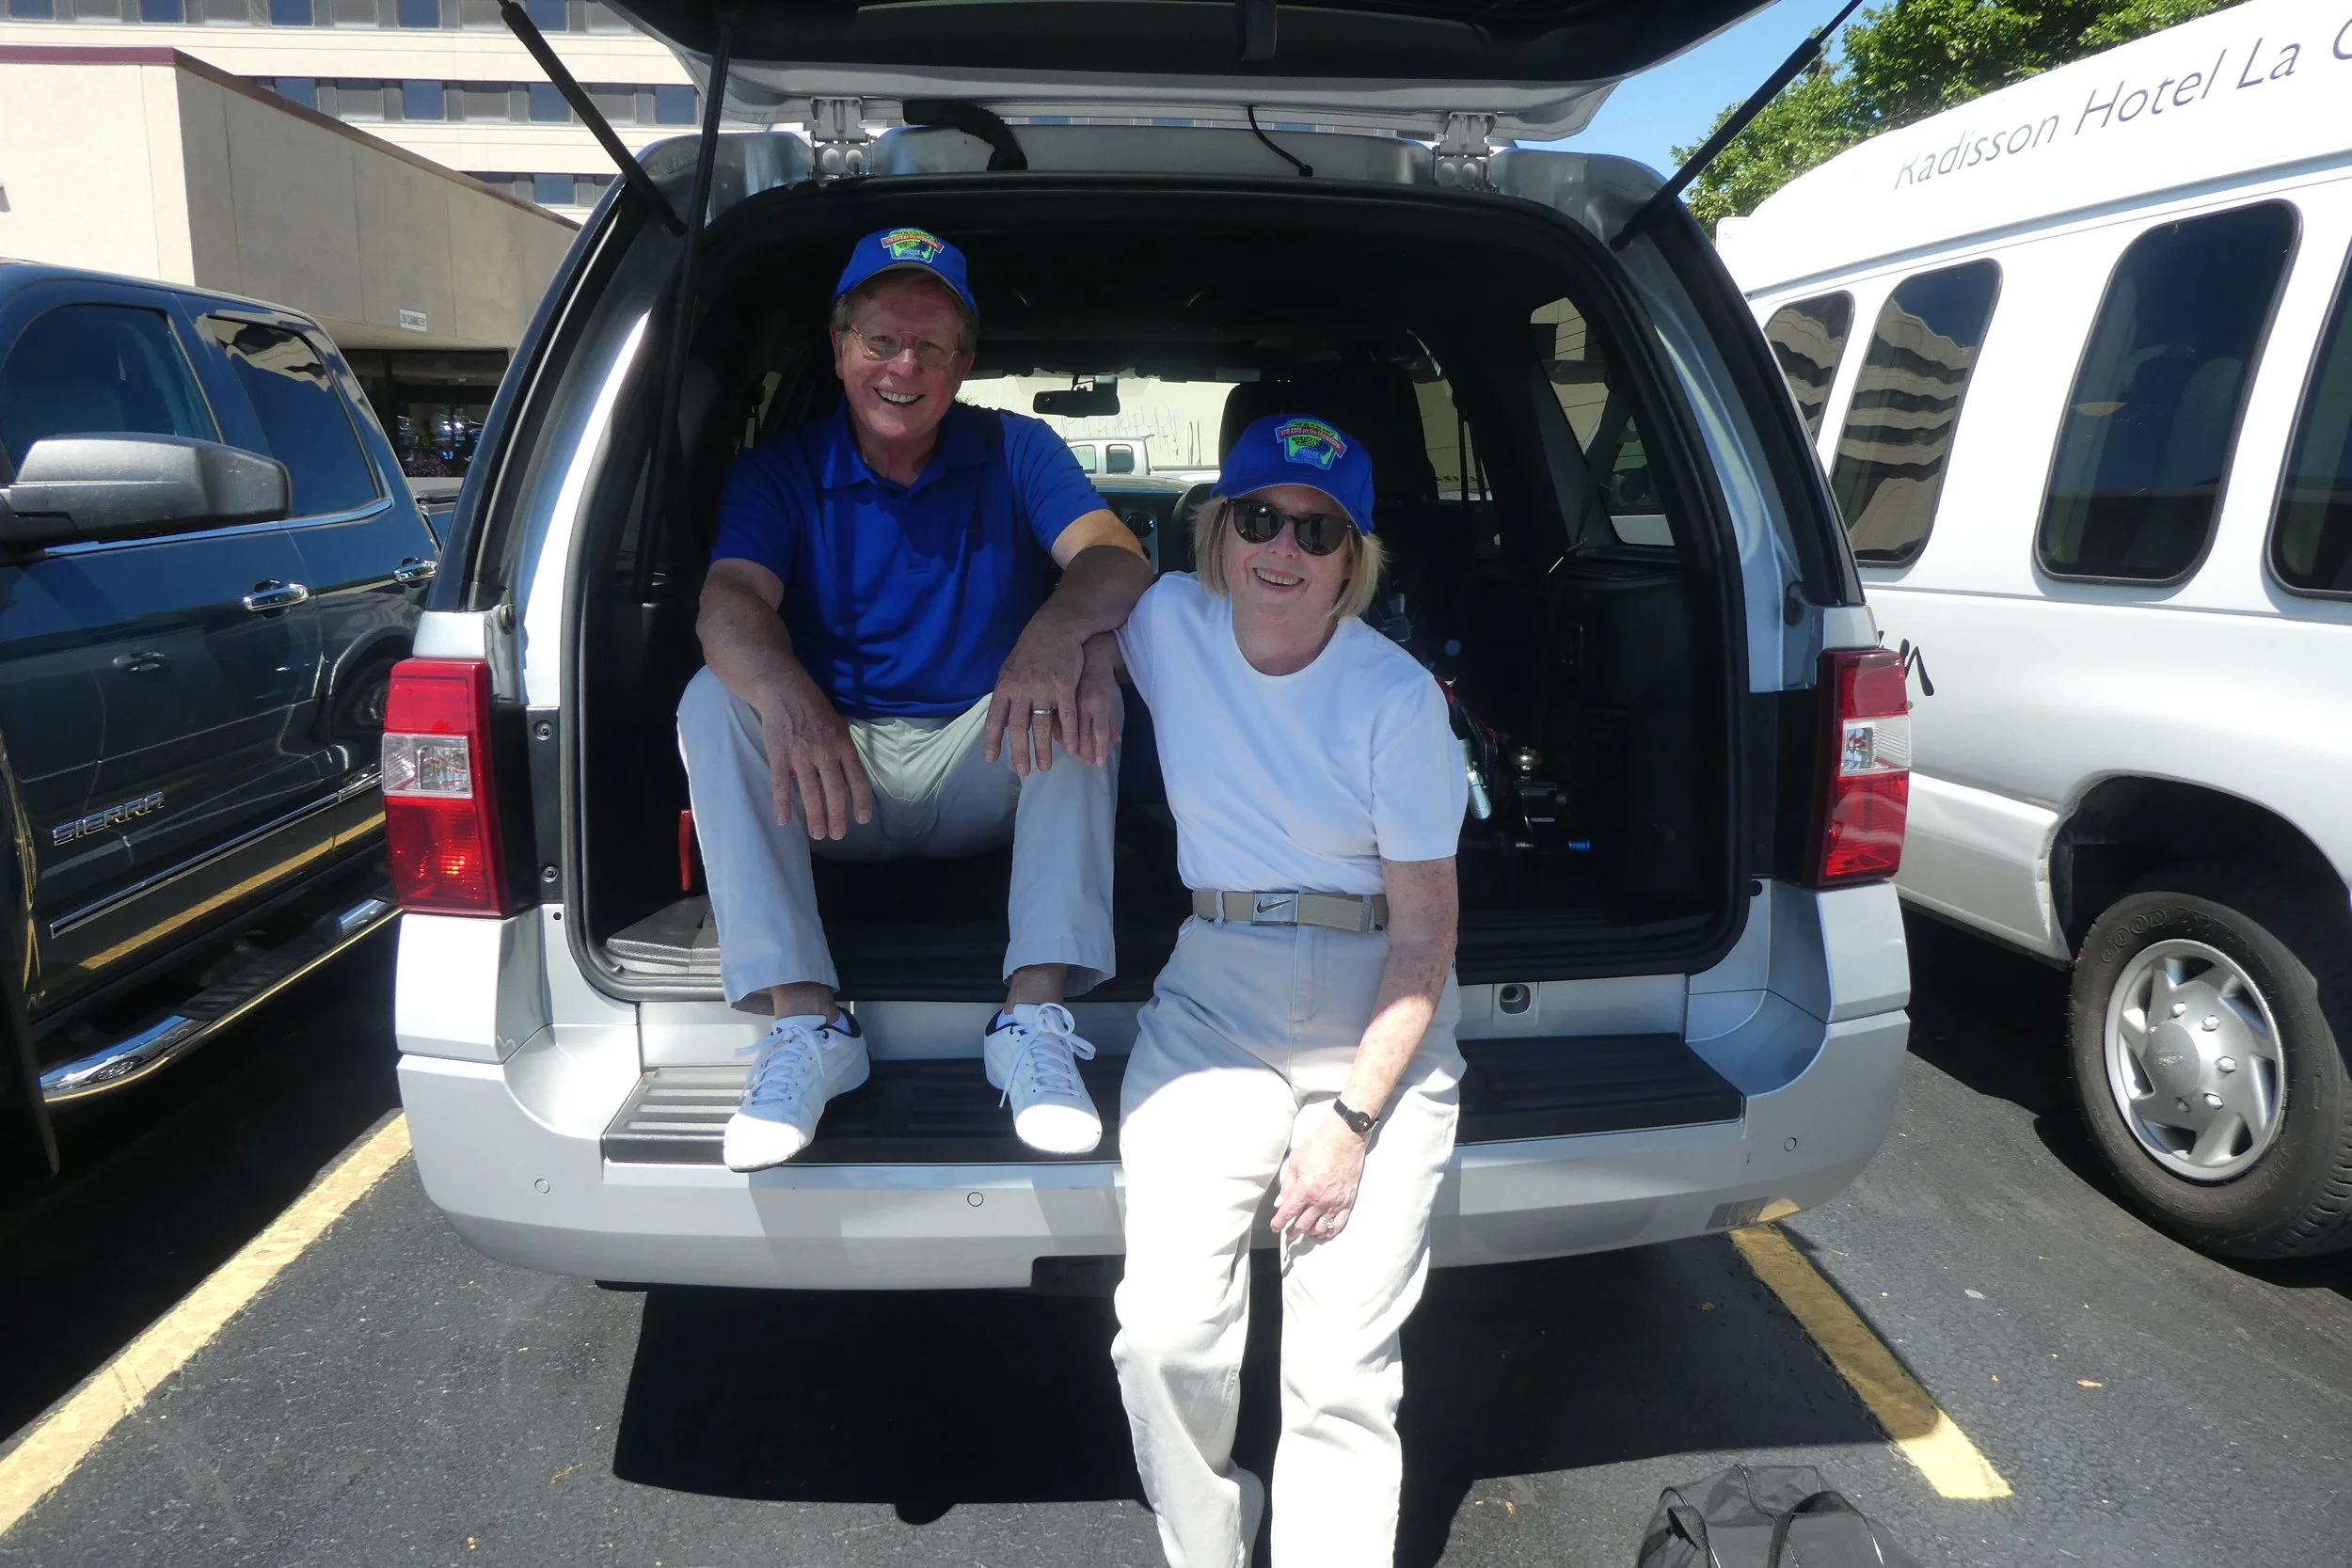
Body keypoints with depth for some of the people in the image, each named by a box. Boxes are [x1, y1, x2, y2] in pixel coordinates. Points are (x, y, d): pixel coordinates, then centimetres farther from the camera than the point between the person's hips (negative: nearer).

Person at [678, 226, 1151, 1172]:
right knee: (712, 700, -24)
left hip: (984, 772, 0)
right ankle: (805, 1023, -29)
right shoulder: (778, 471, 3)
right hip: (838, 781, 1)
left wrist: (1053, 635, -42)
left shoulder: (1016, 451, 1)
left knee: (1085, 695, -27)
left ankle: (1034, 1017, -31)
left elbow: (1116, 557, -17)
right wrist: (787, 698, -42)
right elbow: (730, 601, -17)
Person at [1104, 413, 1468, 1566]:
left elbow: (1425, 933, -6)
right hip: (1212, 999, 2)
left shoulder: (1398, 697, -9)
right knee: (1166, 1337, -11)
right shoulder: (1170, 622, -1)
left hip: (1380, 1015, -2)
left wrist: (1352, 1117, -11)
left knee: (1342, 1372, -9)